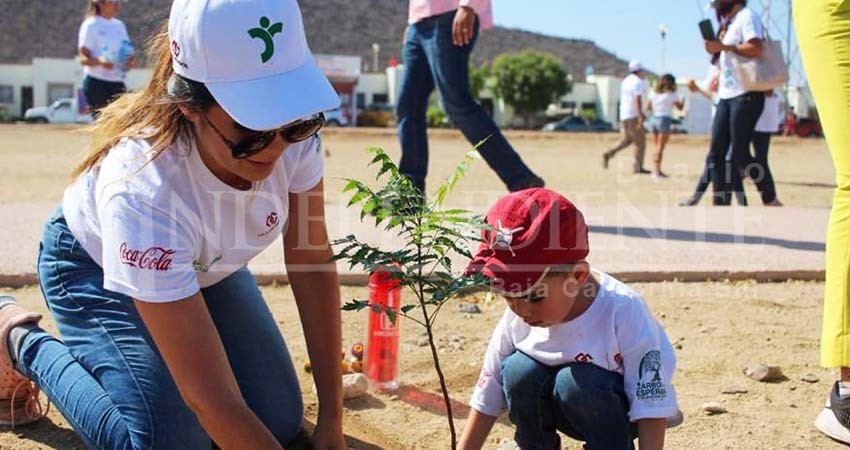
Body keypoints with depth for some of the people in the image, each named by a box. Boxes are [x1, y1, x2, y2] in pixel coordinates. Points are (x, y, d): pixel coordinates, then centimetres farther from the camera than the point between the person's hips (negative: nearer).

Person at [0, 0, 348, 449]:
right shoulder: (143, 188, -44)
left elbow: (312, 263, -17)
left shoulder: (294, 133, -31)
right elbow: (213, 399, -41)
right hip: (95, 268, -5)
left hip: (205, 262, 5)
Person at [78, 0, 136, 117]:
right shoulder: (90, 25, -5)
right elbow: (83, 58, -10)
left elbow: (127, 52, 20)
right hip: (97, 84, -6)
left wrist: (131, 61, -4)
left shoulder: (119, 25, 15)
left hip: (118, 84, 6)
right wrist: (100, 61, -30)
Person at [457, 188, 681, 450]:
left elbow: (652, 404, -27)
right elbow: (487, 399, -6)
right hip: (569, 415, 5)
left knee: (575, 380, -32)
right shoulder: (516, 320, -16)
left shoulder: (622, 313, -30)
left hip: (619, 415, -4)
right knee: (518, 370, -22)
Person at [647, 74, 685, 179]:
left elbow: (649, 107, 14)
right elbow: (680, 107, 4)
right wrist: (683, 100, 21)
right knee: (660, 148, -7)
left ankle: (656, 170, 15)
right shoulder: (672, 94, -6)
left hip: (654, 119, 6)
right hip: (665, 120, -6)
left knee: (657, 147, 14)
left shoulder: (653, 92, 8)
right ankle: (657, 172, -11)